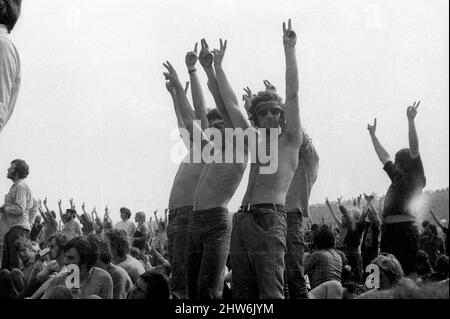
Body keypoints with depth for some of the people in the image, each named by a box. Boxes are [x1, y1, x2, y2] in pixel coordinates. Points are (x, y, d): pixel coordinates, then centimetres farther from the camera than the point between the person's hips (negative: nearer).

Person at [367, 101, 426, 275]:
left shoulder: (415, 177, 3)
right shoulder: (397, 177, 23)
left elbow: (414, 149, -7)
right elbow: (384, 157, 36)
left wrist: (410, 120, -13)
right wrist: (373, 135, 44)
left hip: (405, 229, -8)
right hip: (388, 229, 8)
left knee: (407, 274, -13)